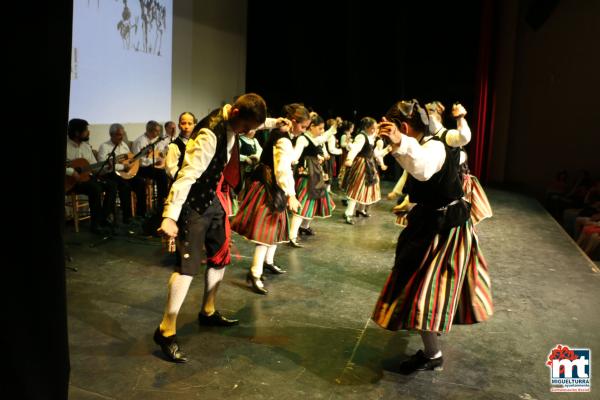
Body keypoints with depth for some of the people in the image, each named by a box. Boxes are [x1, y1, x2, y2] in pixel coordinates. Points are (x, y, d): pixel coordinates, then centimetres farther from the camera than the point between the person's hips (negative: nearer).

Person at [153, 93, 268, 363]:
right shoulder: (211, 135, -26)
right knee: (189, 264, -11)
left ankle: (208, 312, 31)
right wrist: (170, 215, -38)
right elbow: (188, 174, -33)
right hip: (195, 203, -9)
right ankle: (166, 331, -2)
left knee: (220, 256, 14)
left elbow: (255, 122, 28)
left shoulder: (231, 124, 1)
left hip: (215, 200, 9)